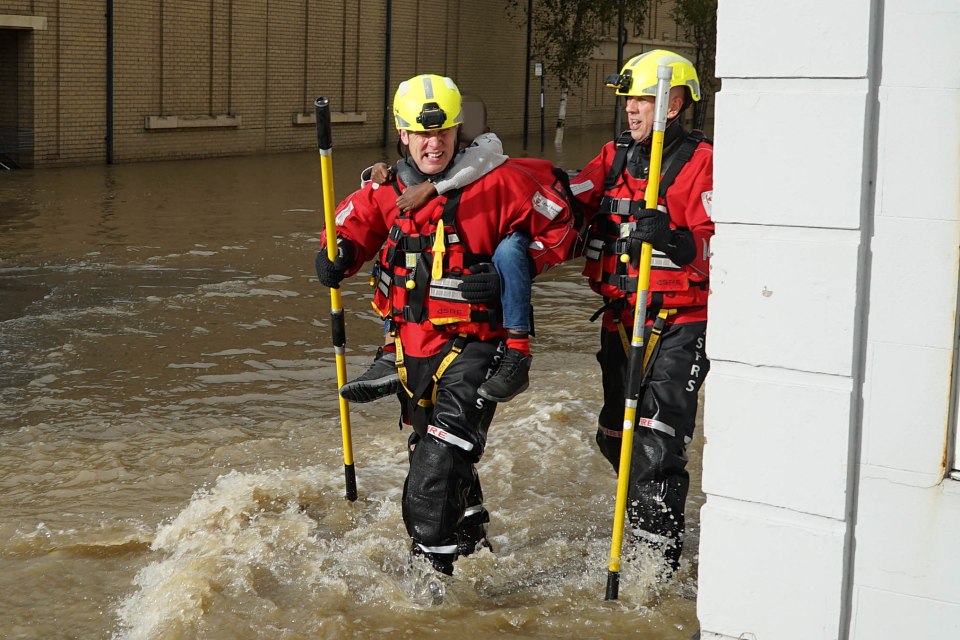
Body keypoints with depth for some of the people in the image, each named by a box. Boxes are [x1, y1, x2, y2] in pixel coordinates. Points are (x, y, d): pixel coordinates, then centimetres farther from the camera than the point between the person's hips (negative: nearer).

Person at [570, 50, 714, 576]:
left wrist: (672, 240, -35)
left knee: (656, 442, -12)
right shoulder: (614, 158, 11)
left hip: (680, 323, -7)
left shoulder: (699, 162, -11)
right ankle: (646, 512, 38)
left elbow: (719, 246, -17)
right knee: (614, 436, 16)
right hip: (621, 317, 7)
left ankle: (655, 556, -6)